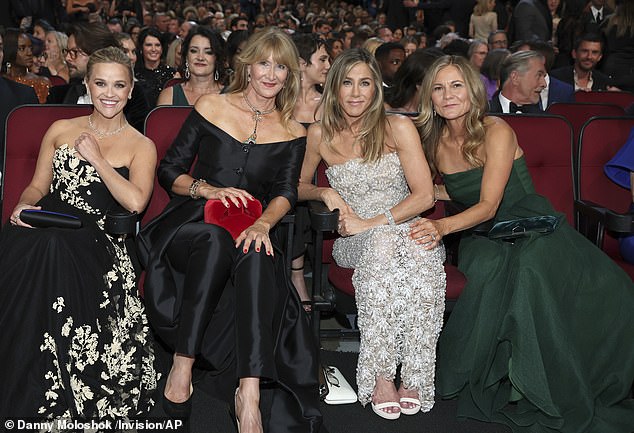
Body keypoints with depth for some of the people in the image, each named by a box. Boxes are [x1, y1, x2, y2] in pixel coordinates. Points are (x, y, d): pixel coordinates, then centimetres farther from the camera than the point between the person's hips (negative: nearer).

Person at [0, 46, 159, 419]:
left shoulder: (141, 146, 9)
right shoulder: (61, 130, 20)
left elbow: (135, 201, -9)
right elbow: (38, 186, 20)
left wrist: (96, 157, -4)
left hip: (98, 237, -3)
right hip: (45, 226, 3)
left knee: (55, 247, -37)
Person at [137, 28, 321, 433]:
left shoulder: (293, 134, 14)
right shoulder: (211, 106, 10)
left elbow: (285, 193, -1)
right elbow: (169, 171, 8)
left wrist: (264, 222, -23)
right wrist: (209, 190, -11)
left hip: (252, 229, 1)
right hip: (193, 221, -1)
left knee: (257, 256, -37)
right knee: (216, 238, -38)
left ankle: (250, 392, -45)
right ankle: (181, 368, -33)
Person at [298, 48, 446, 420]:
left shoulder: (398, 127, 0)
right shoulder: (321, 134, 6)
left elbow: (424, 196, -6)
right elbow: (299, 187, 22)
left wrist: (372, 222, -15)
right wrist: (325, 192, 0)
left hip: (407, 229, 0)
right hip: (356, 242, 1)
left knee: (422, 248, -37)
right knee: (384, 243, -36)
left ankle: (414, 376, -32)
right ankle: (380, 376, -35)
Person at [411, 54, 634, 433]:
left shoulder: (496, 132, -11)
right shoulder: (435, 140, 6)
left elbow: (488, 205, -20)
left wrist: (443, 226, -36)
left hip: (533, 228, -3)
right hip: (482, 237, 3)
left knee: (531, 266, -39)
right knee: (489, 268, -35)